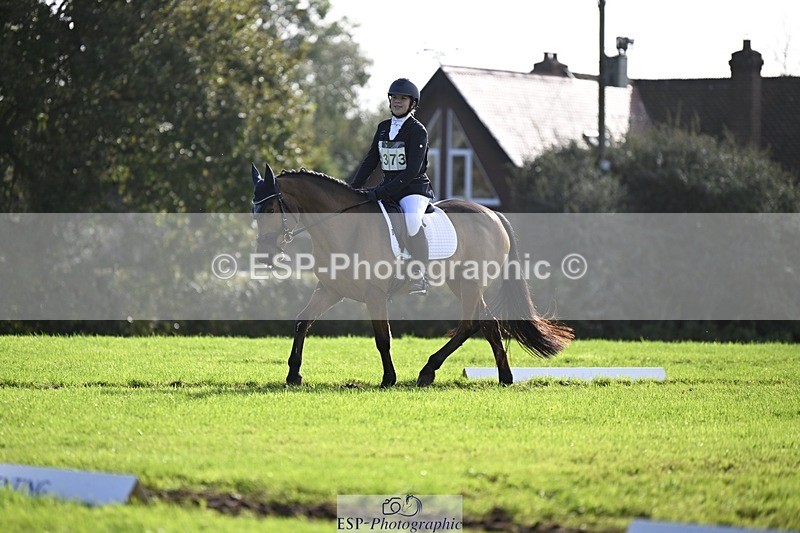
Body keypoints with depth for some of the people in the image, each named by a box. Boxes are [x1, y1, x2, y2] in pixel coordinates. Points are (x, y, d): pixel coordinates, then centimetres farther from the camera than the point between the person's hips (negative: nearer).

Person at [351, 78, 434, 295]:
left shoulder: (417, 131, -10)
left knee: (412, 220, -37)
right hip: (388, 187, 8)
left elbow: (412, 171, -19)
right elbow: (370, 161, 14)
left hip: (414, 189, -7)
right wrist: (353, 189, 0)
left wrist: (382, 192, -24)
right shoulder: (383, 128, 11)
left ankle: (419, 276, -30)